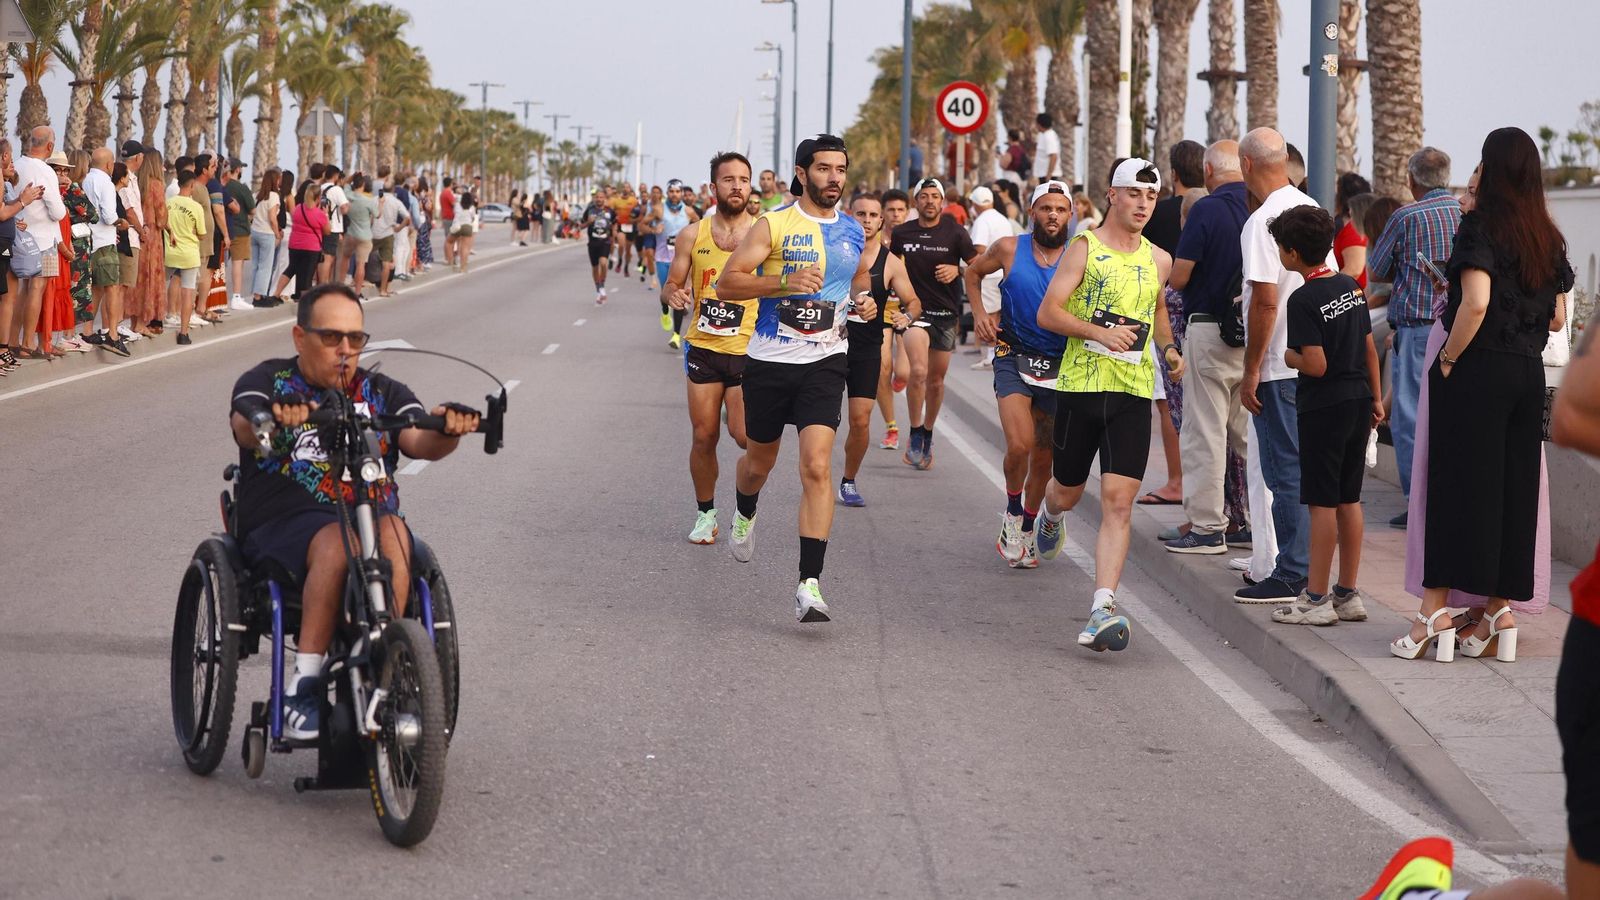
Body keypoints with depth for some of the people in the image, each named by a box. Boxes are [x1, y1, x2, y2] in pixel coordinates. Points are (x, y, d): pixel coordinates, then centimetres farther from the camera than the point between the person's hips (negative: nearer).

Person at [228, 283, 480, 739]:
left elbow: (420, 442, 1)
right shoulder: (267, 383, 12)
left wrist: (446, 430, -24)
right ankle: (305, 683, -35)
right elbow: (246, 429, -11)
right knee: (337, 542, -36)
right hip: (284, 526, -2)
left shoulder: (382, 393, 20)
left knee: (392, 533, -33)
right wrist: (275, 420, -36)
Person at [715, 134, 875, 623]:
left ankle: (809, 584, -18)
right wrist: (784, 280, -26)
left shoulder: (853, 232, 8)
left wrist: (866, 305, 5)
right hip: (769, 362, -1)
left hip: (824, 362, 1)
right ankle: (745, 514, 54)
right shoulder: (773, 225, -6)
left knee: (817, 467, -15)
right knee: (759, 461, 17)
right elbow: (726, 283, -13)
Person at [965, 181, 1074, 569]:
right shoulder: (1010, 249, -4)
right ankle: (1012, 512, 7)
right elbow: (974, 272, 15)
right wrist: (979, 312, 2)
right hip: (1014, 358, -1)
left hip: (1060, 365, 1)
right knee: (1019, 445, -20)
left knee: (1044, 458, 10)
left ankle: (1026, 529, 33)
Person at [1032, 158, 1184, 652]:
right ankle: (1050, 516, 53)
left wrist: (1169, 348, 15)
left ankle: (1103, 610, -15)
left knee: (1118, 502, -10)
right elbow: (1047, 313, -9)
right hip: (1080, 386, -2)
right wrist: (1100, 332, -21)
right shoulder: (1084, 248, -3)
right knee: (1068, 490, 13)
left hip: (1134, 393, 2)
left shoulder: (1158, 260, 11)